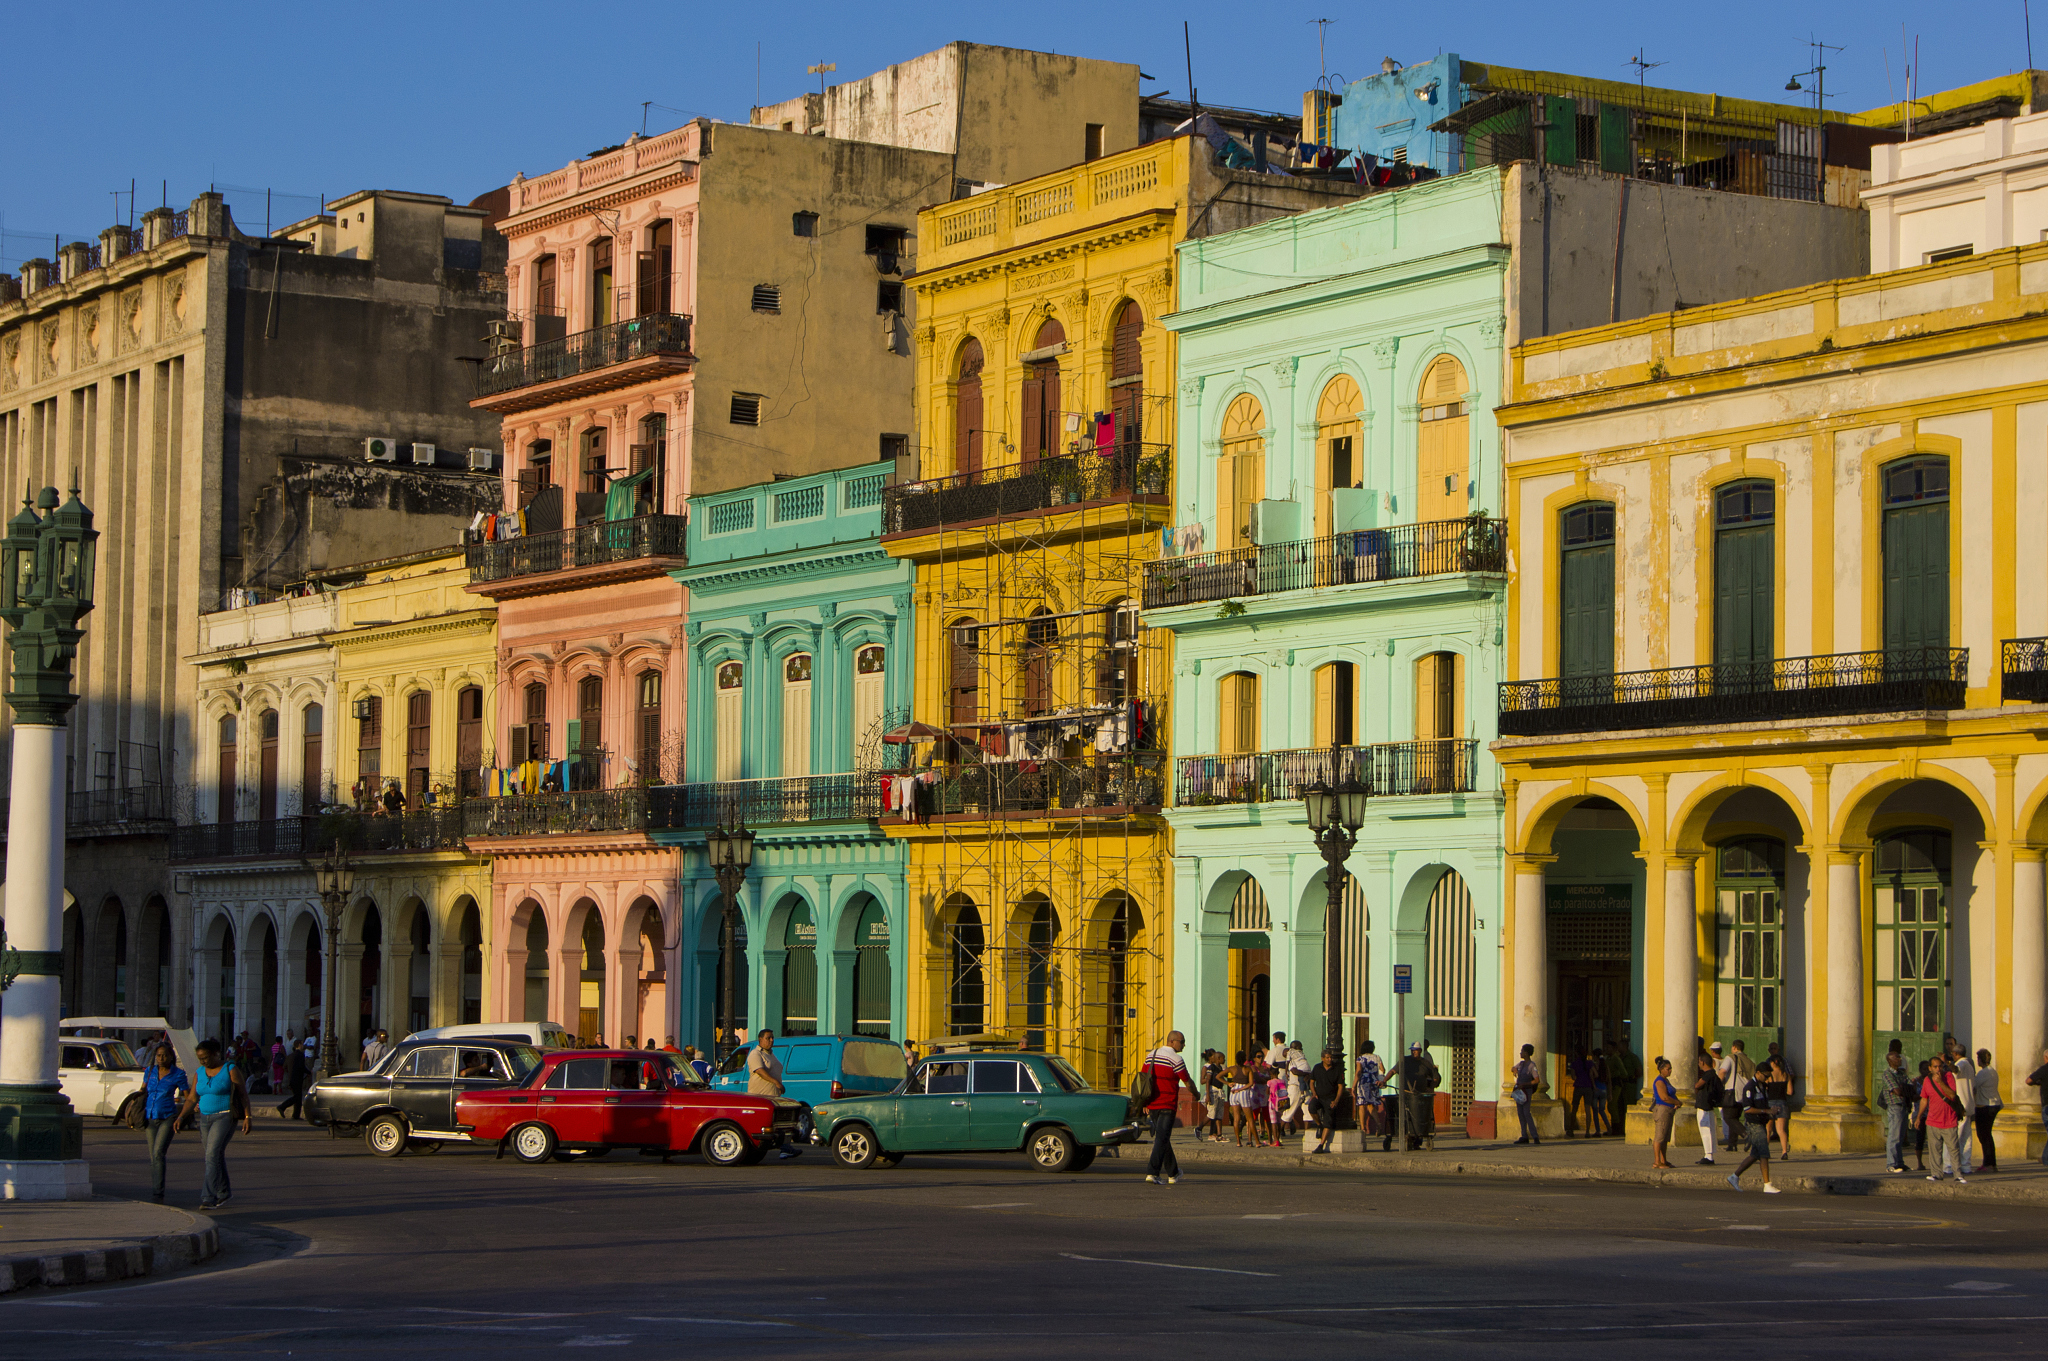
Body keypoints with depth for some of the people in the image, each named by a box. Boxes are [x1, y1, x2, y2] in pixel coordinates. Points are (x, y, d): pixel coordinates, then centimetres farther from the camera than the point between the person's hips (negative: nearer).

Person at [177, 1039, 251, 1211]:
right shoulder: (199, 1074, 9)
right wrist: (181, 1117, -3)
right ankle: (224, 1192, 28)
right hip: (205, 1118, 7)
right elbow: (192, 1099, 9)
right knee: (217, 1157, 12)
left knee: (212, 1154, -18)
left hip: (225, 1117, -7)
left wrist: (247, 1117, -11)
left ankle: (210, 1197, -21)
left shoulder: (230, 1071, -7)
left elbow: (243, 1095, -5)